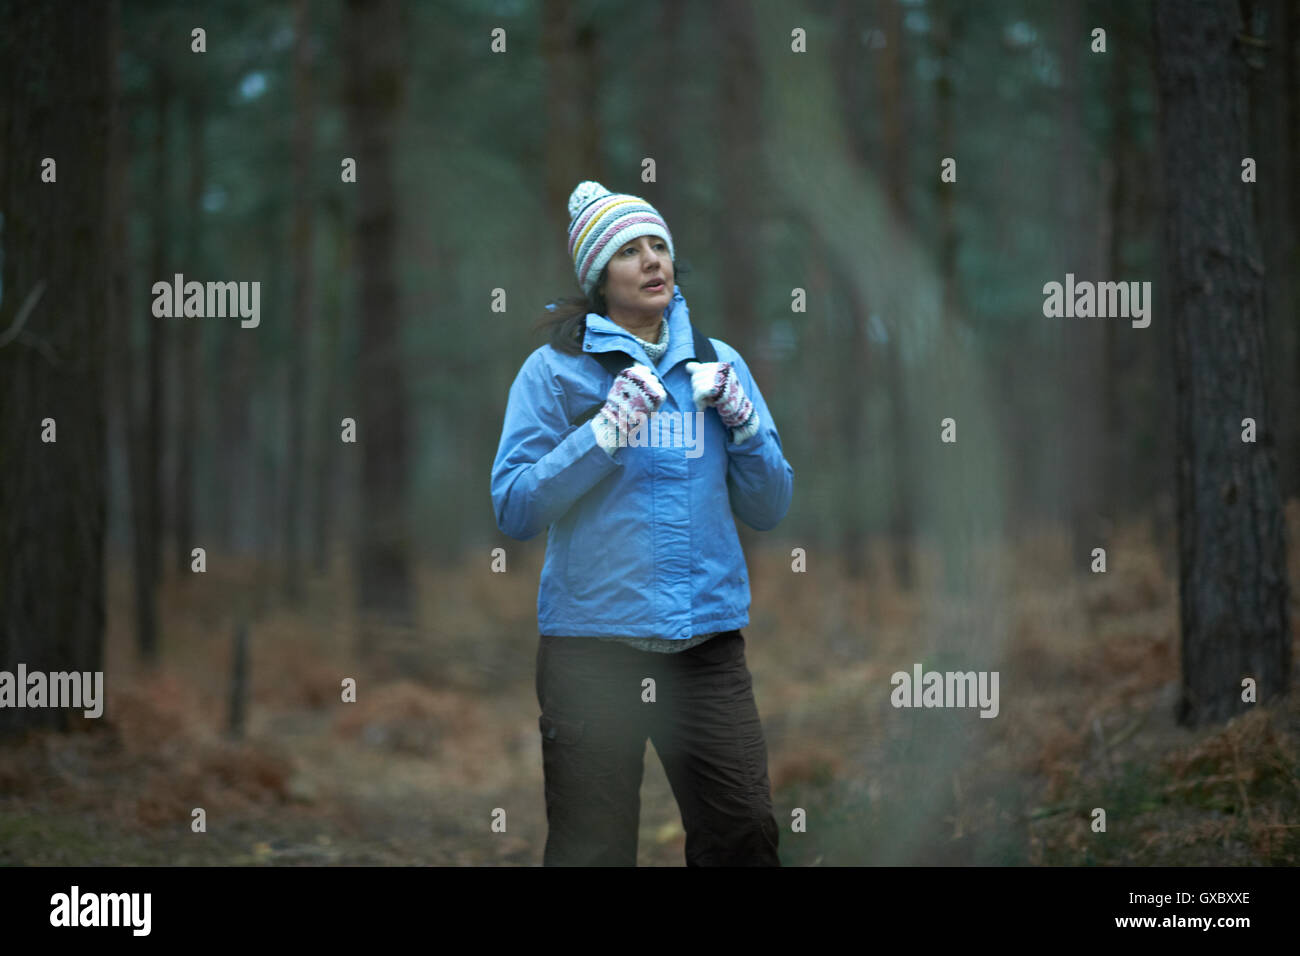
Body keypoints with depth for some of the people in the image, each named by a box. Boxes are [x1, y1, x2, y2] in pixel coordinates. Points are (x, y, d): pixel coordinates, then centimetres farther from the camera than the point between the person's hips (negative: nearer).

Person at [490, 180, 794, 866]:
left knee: (745, 836, -4)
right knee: (590, 851, 2)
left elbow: (769, 510, 12)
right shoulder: (555, 370, 2)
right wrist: (606, 433, -15)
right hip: (593, 645, -3)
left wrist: (743, 423, -4)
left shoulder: (717, 365, 12)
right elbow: (513, 508, -6)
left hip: (707, 645, 3)